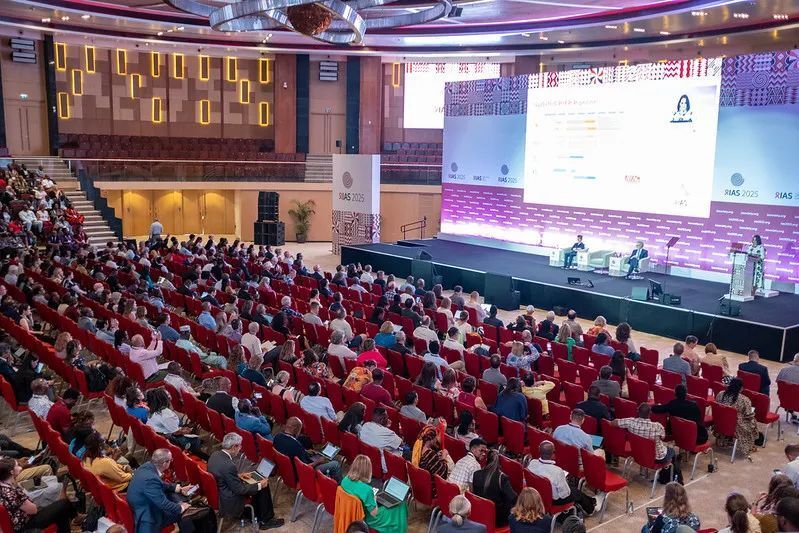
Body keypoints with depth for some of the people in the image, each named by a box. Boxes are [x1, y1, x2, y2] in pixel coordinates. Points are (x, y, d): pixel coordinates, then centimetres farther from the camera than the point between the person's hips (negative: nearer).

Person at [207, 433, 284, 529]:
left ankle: (256, 516, 31)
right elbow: (239, 489, -22)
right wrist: (260, 485, -11)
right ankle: (266, 520, 20)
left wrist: (238, 475, 10)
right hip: (229, 502, -9)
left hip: (218, 493, 9)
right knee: (263, 488, 2)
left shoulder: (215, 454, -6)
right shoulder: (228, 465, -33)